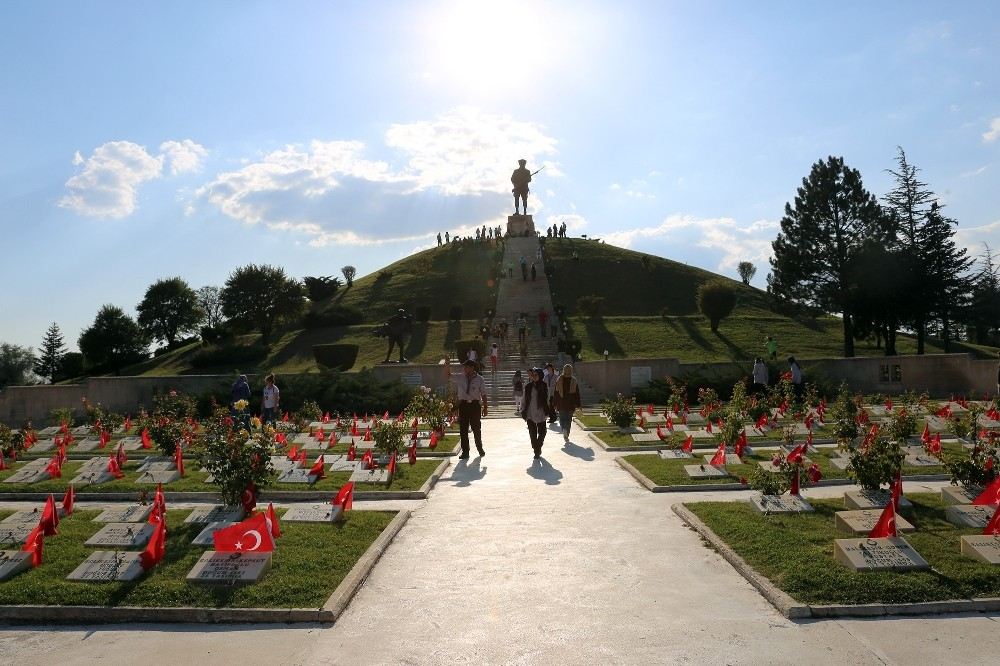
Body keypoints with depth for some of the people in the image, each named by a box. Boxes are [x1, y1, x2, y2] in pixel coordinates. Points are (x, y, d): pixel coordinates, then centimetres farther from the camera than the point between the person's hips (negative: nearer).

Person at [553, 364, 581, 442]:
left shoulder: (559, 380, -2)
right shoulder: (574, 381, -3)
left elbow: (556, 393, 1)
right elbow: (577, 394, 0)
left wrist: (554, 404, 6)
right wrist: (578, 405, 5)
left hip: (561, 404, 0)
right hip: (570, 404, 0)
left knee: (562, 418, 12)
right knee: (568, 419, 8)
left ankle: (564, 430, -8)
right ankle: (566, 433, -8)